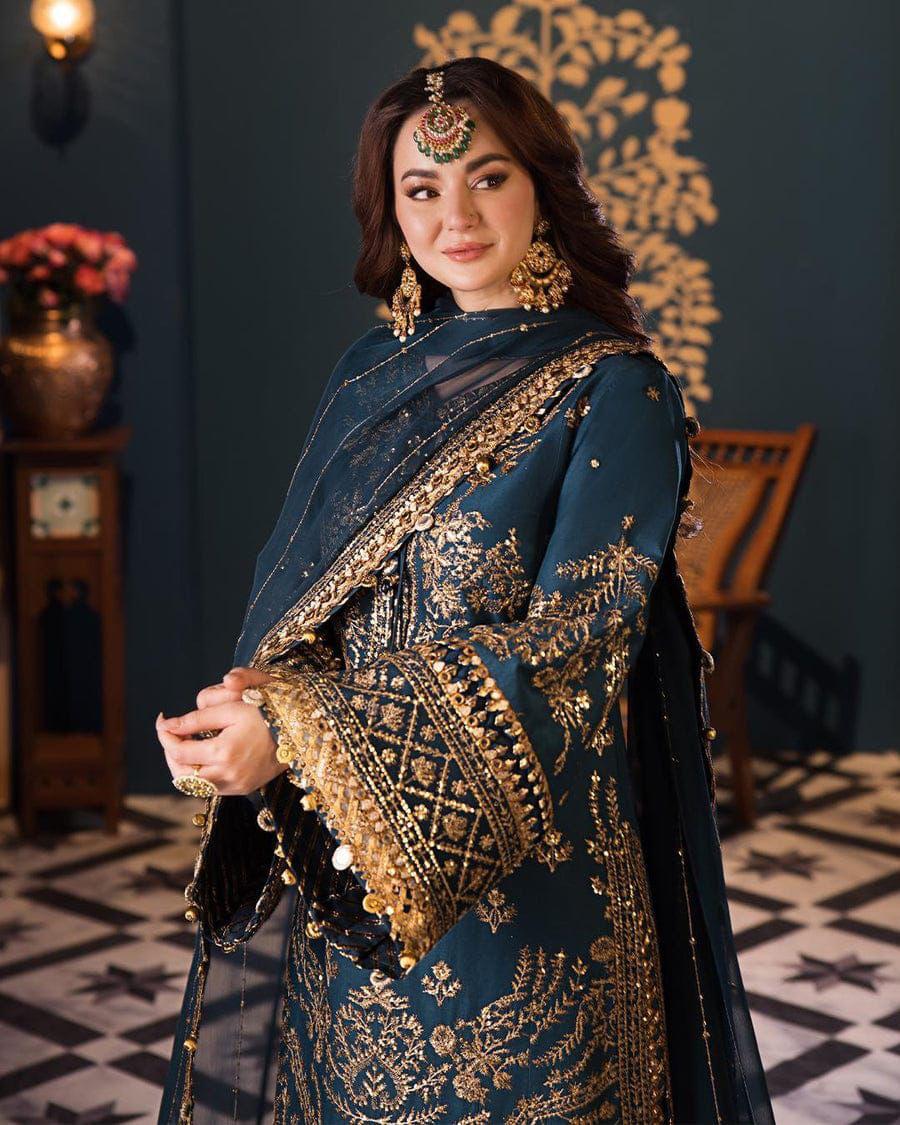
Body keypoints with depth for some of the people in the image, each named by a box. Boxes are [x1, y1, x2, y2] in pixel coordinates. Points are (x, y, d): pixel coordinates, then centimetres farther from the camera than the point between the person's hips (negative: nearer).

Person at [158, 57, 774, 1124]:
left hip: (512, 861, -5)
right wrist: (255, 701, -15)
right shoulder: (373, 371, 7)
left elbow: (570, 643, -18)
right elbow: (293, 587, 8)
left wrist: (309, 733, -23)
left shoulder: (614, 393, -11)